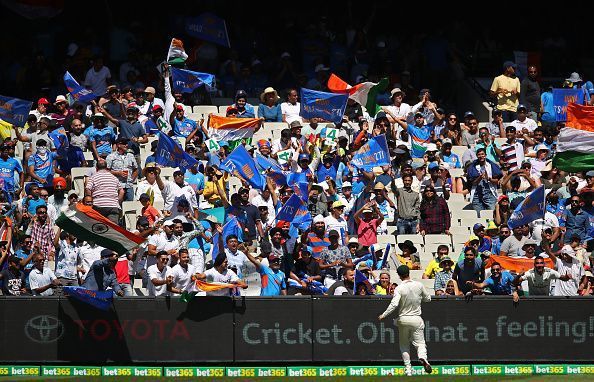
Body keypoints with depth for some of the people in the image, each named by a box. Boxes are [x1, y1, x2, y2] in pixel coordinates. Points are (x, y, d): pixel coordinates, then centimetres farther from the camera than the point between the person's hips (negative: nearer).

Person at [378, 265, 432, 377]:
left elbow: (394, 304, -21)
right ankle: (423, 357, -30)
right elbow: (428, 298, 10)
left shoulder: (399, 289, -11)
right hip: (416, 319, 1)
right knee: (420, 343, 2)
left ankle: (408, 369, 8)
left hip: (403, 319, -1)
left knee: (404, 345, 14)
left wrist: (383, 315, -12)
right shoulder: (419, 285, -2)